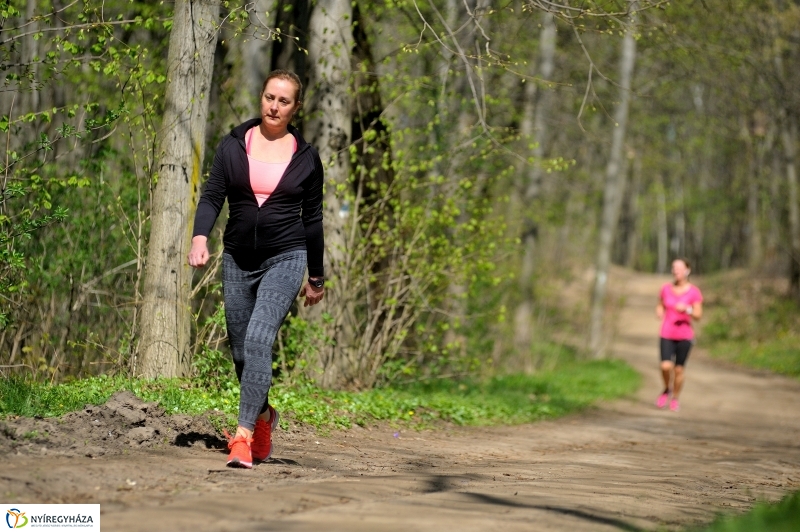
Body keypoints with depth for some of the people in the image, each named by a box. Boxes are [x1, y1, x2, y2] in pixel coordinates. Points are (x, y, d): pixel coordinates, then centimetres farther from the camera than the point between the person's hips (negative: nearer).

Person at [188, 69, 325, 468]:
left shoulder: (305, 157, 3)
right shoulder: (233, 146, 3)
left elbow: (312, 219, 9)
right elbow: (212, 196, -1)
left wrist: (316, 278, 12)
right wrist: (200, 237, -20)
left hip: (285, 259, -3)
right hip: (238, 259, 3)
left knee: (258, 339, -20)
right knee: (240, 350, 9)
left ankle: (244, 436, -23)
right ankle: (263, 415, 36)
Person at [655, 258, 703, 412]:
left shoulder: (694, 292, -5)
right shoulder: (666, 288, 2)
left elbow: (698, 315, -5)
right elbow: (660, 306, 18)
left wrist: (687, 309, -24)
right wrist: (660, 315, -4)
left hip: (684, 336, -1)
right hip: (667, 335, 1)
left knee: (678, 369, 1)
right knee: (666, 366, -16)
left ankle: (675, 398, 23)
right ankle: (666, 390, 14)